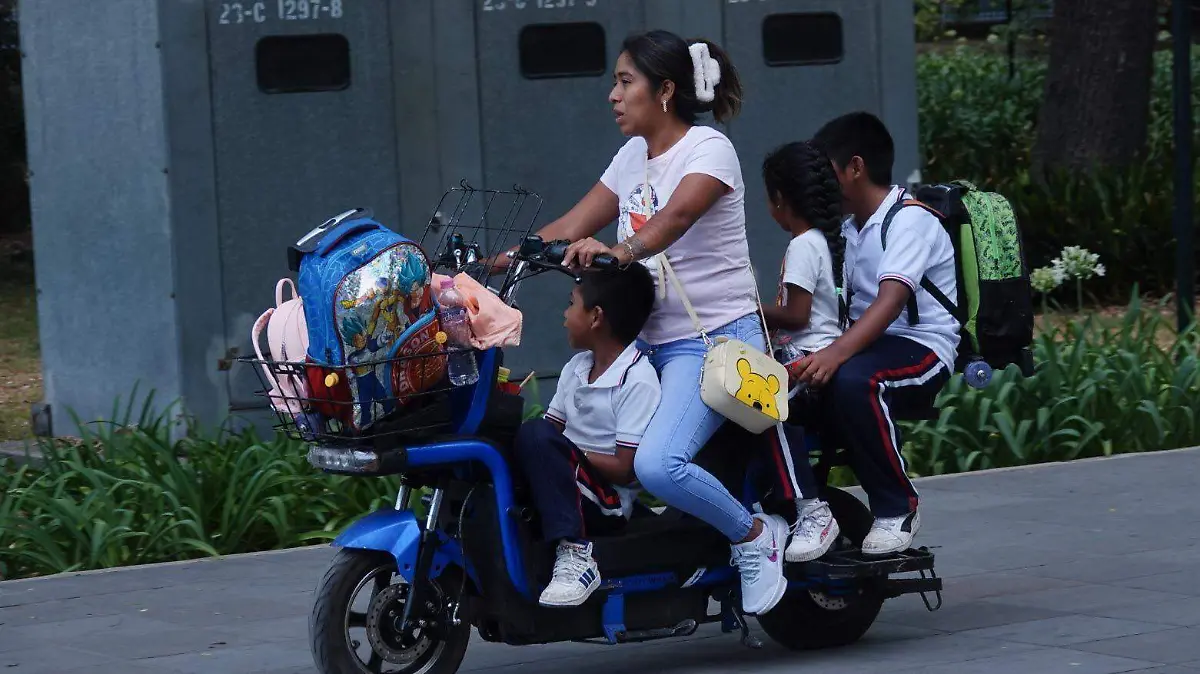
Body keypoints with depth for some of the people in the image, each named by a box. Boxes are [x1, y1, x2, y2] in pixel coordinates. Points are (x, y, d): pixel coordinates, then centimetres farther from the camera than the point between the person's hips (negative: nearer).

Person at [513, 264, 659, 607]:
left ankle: (574, 556, -36)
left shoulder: (637, 381, -12)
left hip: (608, 504, -8)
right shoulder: (577, 367, 16)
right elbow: (553, 425, 10)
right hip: (570, 481, 8)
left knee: (536, 437, -32)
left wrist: (567, 454, -14)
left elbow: (624, 469, -16)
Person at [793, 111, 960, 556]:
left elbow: (891, 301, -28)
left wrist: (835, 354, -43)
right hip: (868, 344, 8)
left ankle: (898, 509, -20)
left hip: (923, 348, -8)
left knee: (851, 379, -39)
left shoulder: (909, 220, -12)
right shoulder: (849, 230, 17)